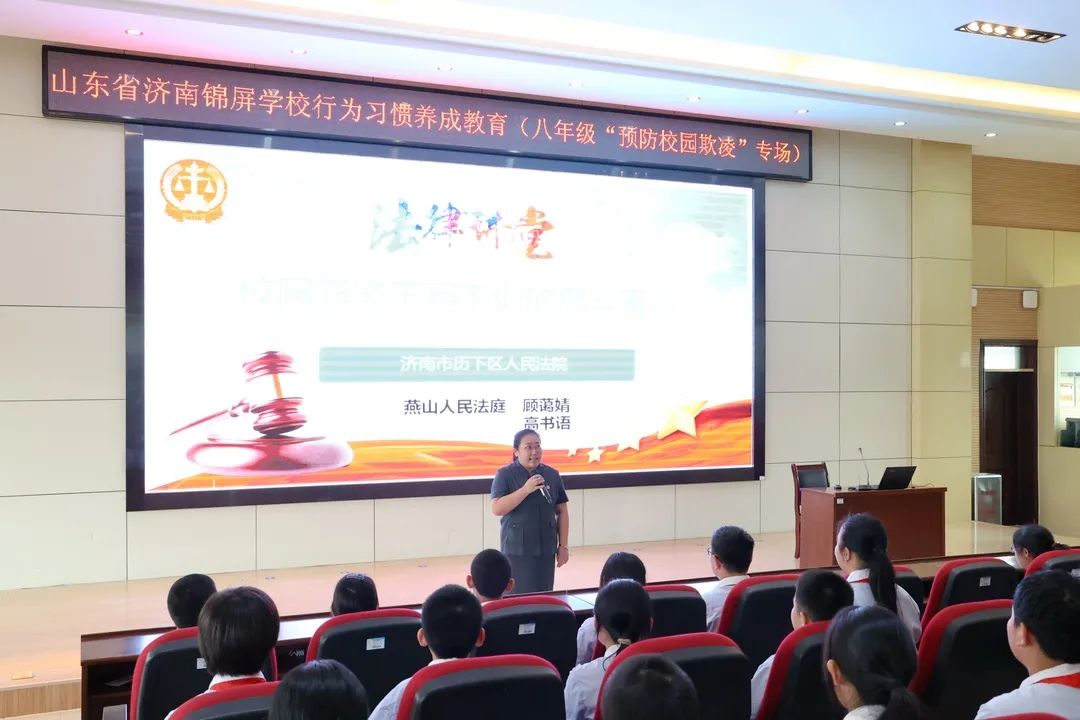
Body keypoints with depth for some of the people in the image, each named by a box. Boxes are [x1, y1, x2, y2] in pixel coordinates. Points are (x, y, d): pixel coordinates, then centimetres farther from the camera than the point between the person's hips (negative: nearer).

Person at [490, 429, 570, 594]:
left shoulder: (552, 475, 6)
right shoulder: (505, 474, -4)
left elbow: (562, 512, 10)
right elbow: (497, 509, -14)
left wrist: (563, 545, 6)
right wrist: (525, 489, -21)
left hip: (546, 548, 3)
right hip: (517, 549, -3)